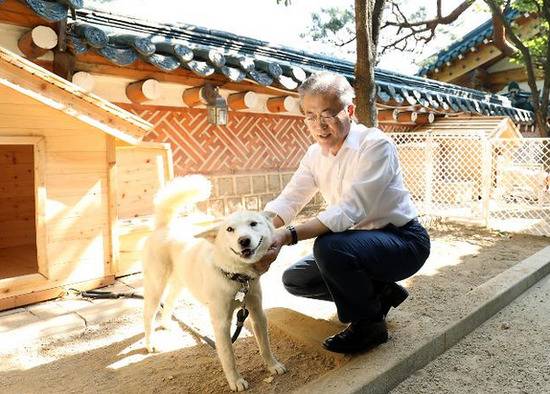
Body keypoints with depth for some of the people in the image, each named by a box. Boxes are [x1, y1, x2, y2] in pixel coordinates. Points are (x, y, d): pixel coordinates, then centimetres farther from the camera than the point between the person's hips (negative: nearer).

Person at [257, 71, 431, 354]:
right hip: (361, 240, 8)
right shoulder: (315, 154, -1)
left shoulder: (375, 145, -23)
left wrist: (289, 235, -46)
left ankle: (369, 323, -8)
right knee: (294, 279, 5)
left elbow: (350, 210, -35)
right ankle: (381, 292, 14)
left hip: (404, 241, -7)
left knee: (329, 246, -34)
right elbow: (287, 201, -9)